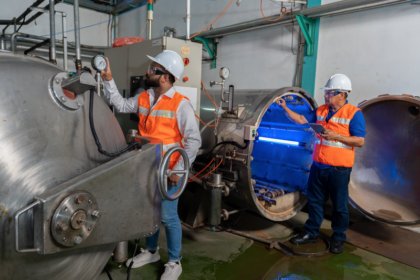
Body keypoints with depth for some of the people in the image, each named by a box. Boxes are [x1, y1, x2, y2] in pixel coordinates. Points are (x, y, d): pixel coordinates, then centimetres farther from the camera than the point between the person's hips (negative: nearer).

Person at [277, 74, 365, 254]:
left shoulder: (354, 114, -8)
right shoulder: (321, 110, 9)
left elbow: (360, 141, -12)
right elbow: (301, 119, 12)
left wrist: (336, 136, -21)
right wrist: (285, 108, 2)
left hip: (339, 169, -5)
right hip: (318, 166, 6)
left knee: (339, 205, 9)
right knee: (315, 201, 15)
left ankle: (338, 238, 28)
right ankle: (311, 233, 30)